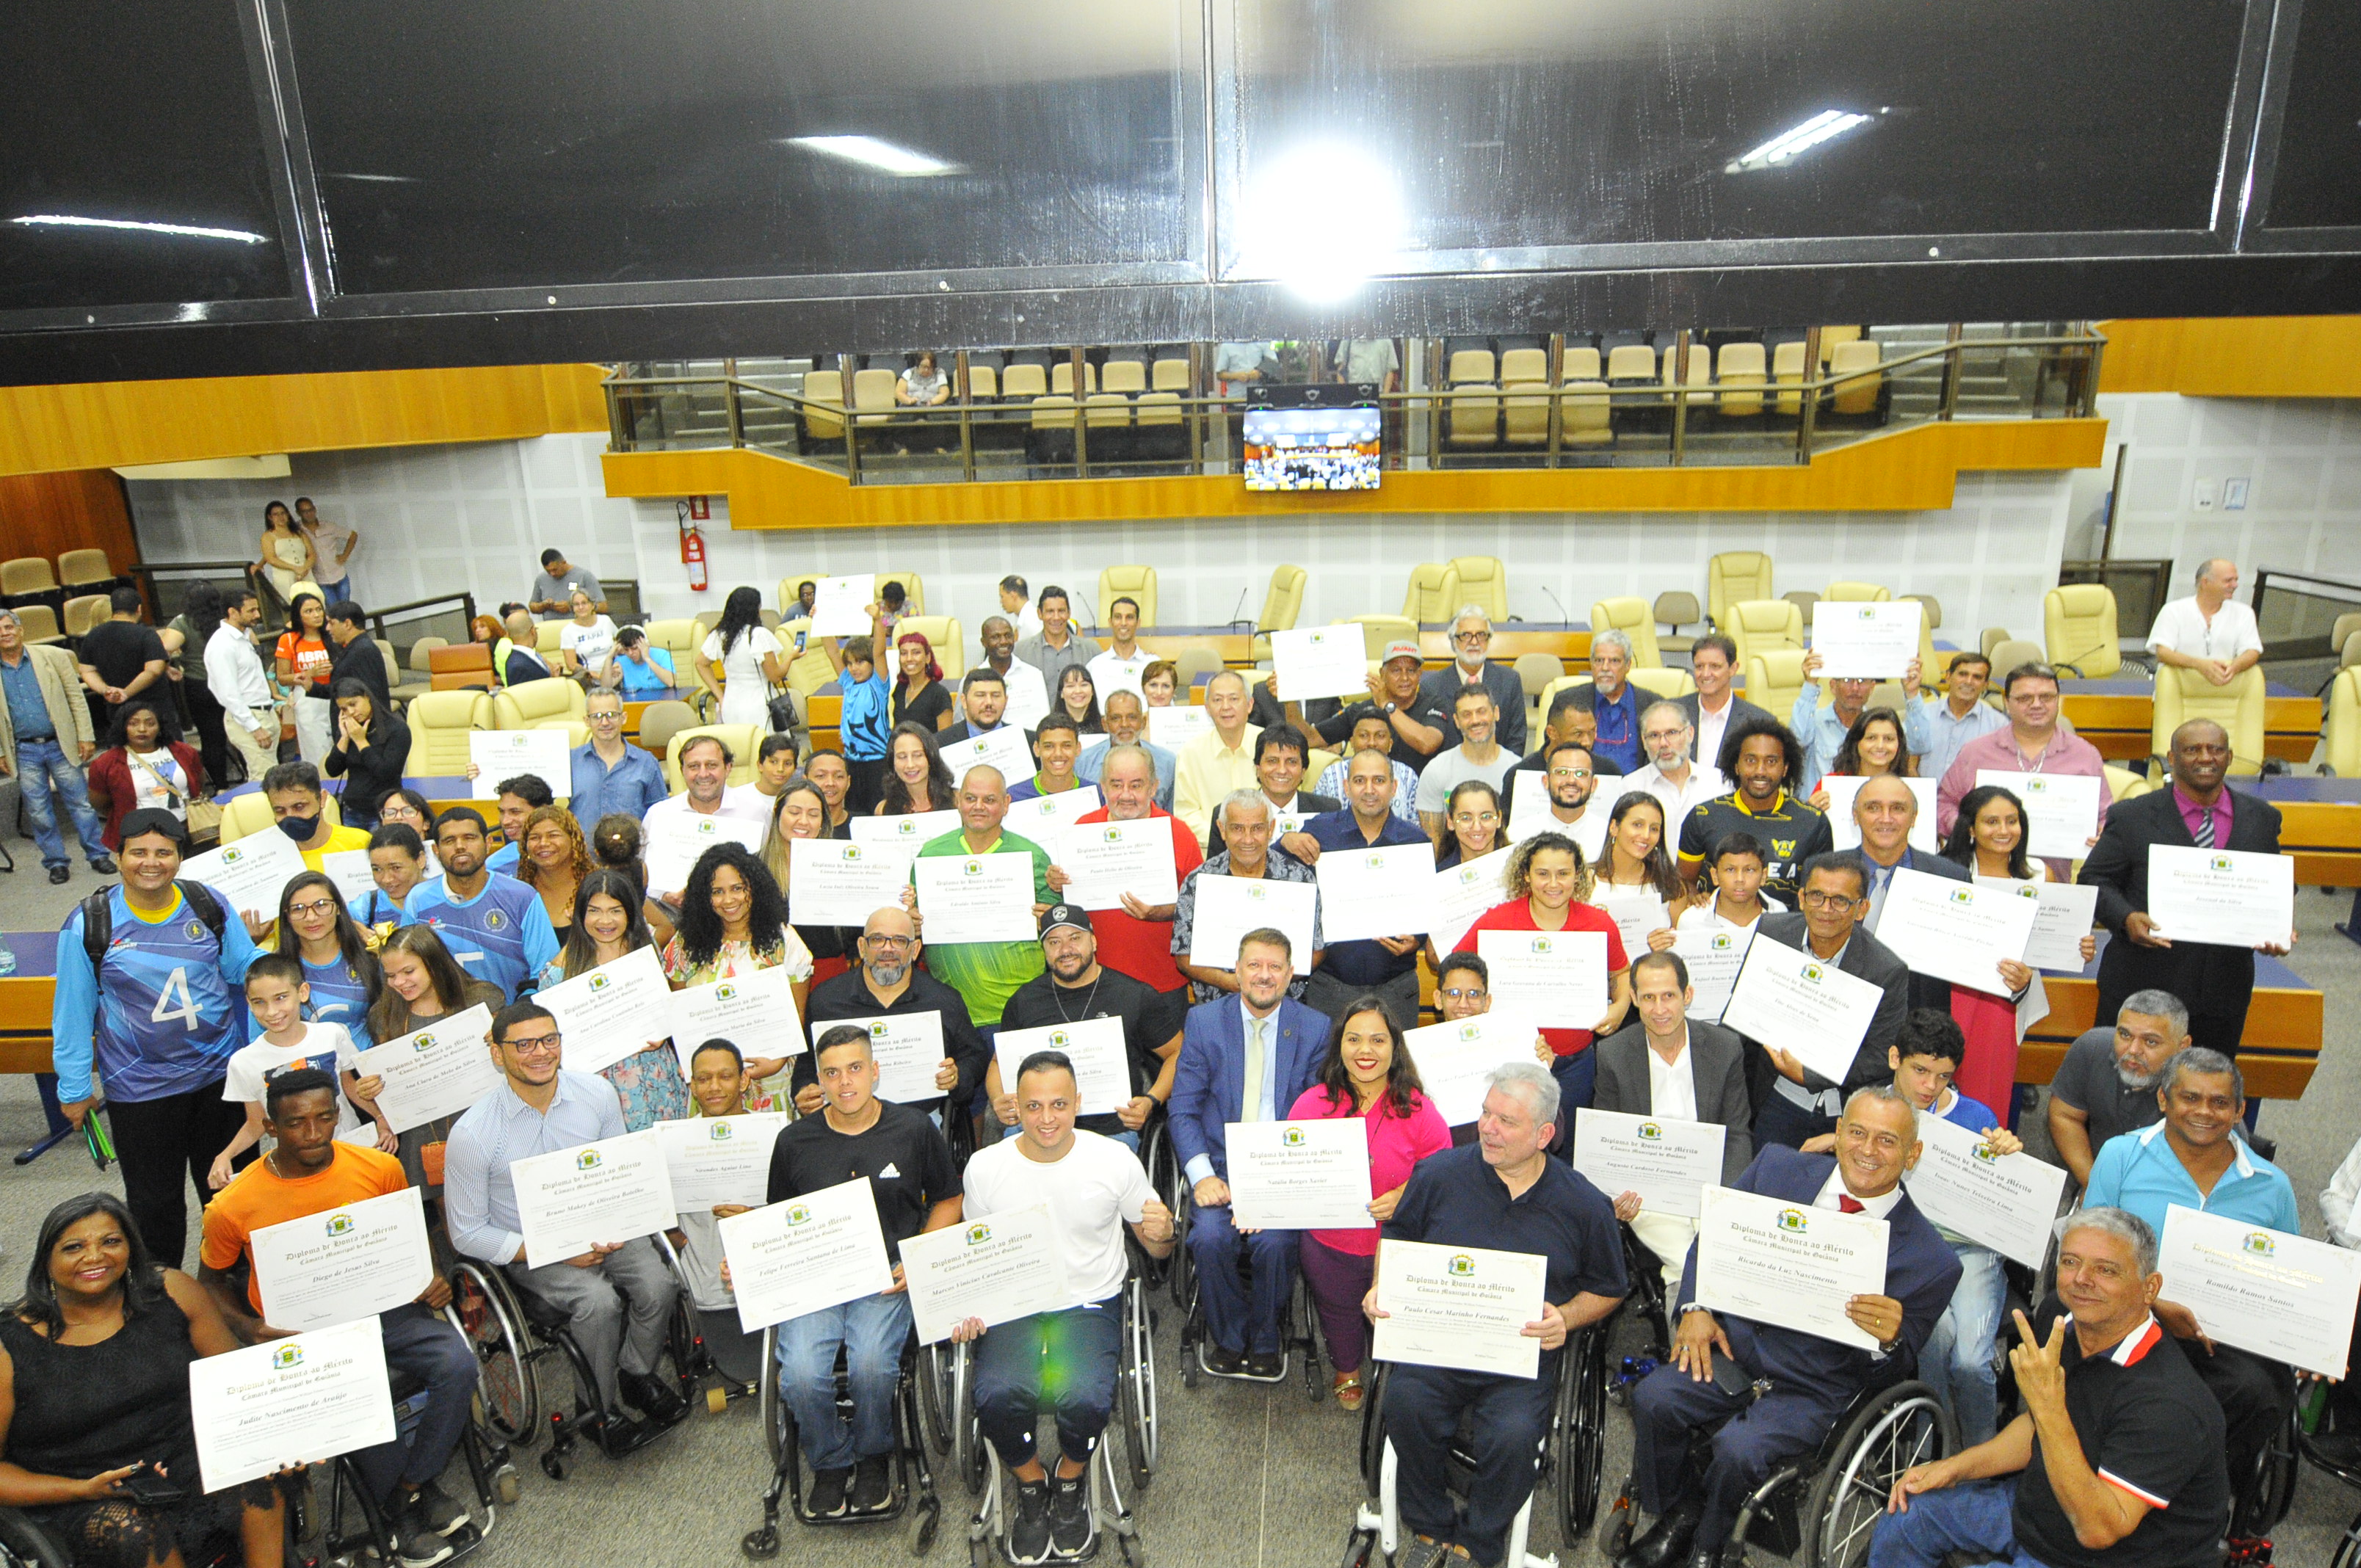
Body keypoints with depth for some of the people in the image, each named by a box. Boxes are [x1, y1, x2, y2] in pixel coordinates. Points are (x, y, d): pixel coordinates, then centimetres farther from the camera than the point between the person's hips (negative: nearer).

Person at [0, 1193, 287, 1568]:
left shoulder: (172, 1292, 1)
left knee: (258, 1476, -27)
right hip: (82, 1506, -2)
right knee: (131, 1525, -34)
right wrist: (82, 1490, -17)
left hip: (193, 1465, 2)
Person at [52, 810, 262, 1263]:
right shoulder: (89, 925, -9)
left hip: (220, 1074, 2)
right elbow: (74, 1010, -2)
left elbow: (248, 973, 5)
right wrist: (74, 1087, 2)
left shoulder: (210, 906, -5)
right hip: (138, 1087, -2)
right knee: (155, 1202, 12)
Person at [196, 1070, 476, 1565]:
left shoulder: (379, 1169, -4)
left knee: (458, 1361, -24)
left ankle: (415, 1481, 1)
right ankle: (400, 1505, -4)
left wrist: (431, 1281, -5)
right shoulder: (233, 1207, -9)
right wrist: (249, 1327, -9)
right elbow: (211, 1280, 10)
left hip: (382, 1307, 2)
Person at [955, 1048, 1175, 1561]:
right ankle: (1031, 1484, 7)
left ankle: (1071, 1478, 9)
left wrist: (1163, 1234, -19)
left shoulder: (1115, 1161, -5)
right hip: (1011, 1308, 1)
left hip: (1091, 1304, -1)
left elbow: (1156, 1250, 6)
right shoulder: (985, 1168, -2)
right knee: (997, 1398, -28)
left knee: (1085, 1401, -29)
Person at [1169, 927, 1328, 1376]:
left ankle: (1265, 1339, 4)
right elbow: (1184, 1109, 2)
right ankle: (1228, 1336, 4)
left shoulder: (1315, 1028, 4)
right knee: (1210, 1238, -26)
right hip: (1219, 1164, 1)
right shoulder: (1203, 1021, 4)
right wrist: (1202, 1175, -14)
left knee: (1276, 1242, -27)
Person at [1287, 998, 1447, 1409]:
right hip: (1330, 1245, 1)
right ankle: (1346, 1370, 54)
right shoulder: (1312, 1104, -8)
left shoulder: (1418, 1109, -11)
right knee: (1340, 1314, 19)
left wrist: (1404, 1196, -23)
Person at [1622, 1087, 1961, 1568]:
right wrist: (1695, 1308, -7)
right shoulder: (1777, 1167, -2)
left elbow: (1889, 1374, -1)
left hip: (1812, 1389, -3)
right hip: (1734, 1347, 3)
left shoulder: (1932, 1261, -9)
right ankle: (1678, 1516, 10)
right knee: (1652, 1398, -20)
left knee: (1739, 1450, -27)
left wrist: (1889, 1340, -25)